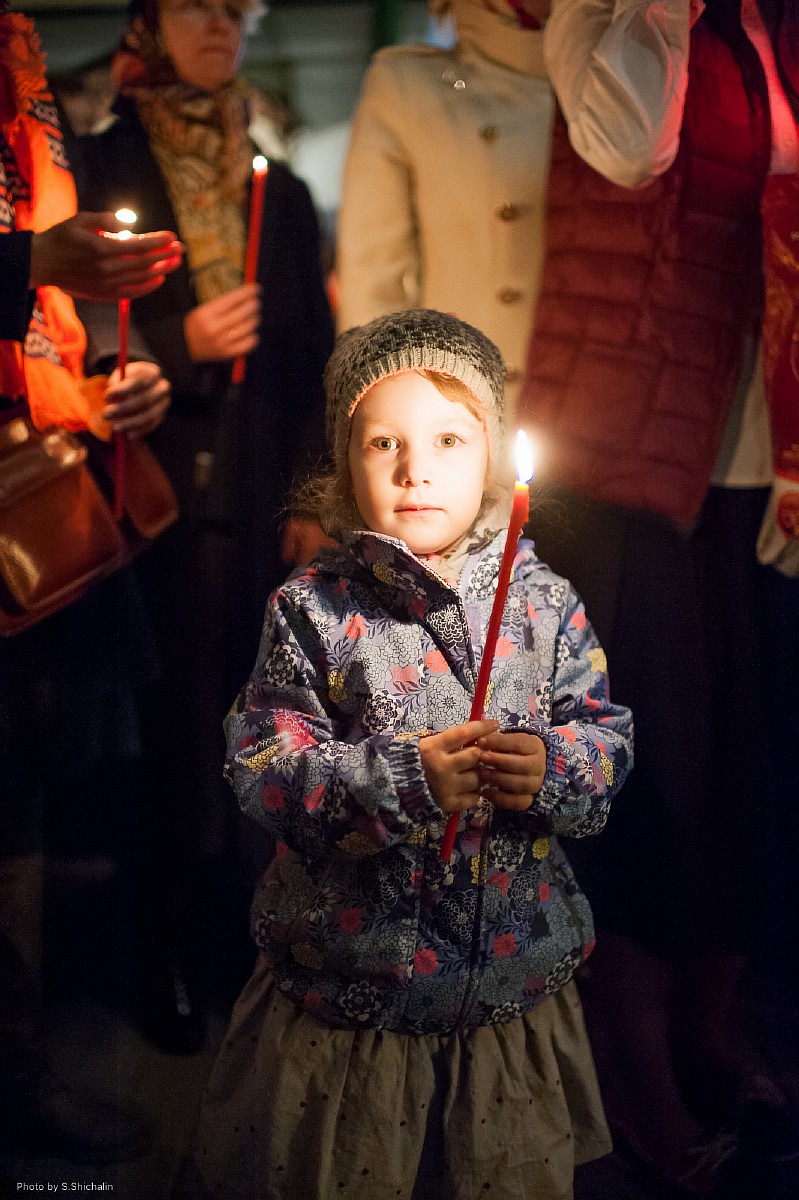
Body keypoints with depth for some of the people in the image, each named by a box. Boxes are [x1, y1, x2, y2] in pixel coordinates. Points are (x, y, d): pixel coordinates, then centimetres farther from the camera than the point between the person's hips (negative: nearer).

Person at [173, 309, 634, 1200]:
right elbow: (262, 767, -13)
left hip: (515, 984, 2)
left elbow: (609, 742, 0)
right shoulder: (312, 609, -9)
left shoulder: (543, 602, -2)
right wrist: (404, 777, -26)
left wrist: (551, 767, -22)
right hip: (346, 992, -2)